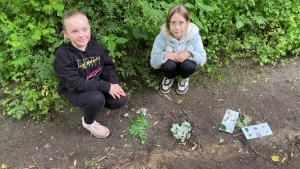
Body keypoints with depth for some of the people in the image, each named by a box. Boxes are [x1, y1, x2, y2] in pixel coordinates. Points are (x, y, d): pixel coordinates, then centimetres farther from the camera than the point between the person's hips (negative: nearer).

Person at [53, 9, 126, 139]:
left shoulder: (95, 46, -7)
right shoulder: (62, 54, -25)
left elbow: (108, 66, 3)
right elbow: (74, 83, -29)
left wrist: (114, 83, -20)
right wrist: (107, 86, -30)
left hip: (98, 85, 6)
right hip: (73, 90, -5)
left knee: (120, 101, -13)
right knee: (97, 98, -34)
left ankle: (92, 103, 16)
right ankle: (88, 122, 0)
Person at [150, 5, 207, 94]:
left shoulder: (194, 36, -22)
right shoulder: (161, 37, -24)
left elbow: (202, 59, -20)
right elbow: (153, 62, -20)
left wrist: (189, 53, -38)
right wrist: (166, 55, -38)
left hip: (185, 65, 0)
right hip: (171, 66, 0)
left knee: (189, 66, -33)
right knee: (168, 65, -34)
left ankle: (185, 78, 5)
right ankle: (169, 77, 5)